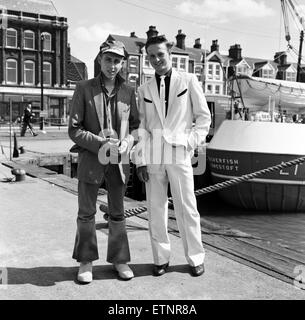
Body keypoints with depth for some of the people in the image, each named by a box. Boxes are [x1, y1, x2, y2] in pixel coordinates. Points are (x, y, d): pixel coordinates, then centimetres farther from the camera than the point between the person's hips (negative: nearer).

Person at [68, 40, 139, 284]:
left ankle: (119, 259, 26)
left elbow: (136, 125, 9)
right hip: (91, 159, -2)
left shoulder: (128, 92, 4)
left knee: (118, 213, 10)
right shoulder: (84, 89, -2)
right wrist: (101, 144, -17)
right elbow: (74, 129, -5)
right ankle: (86, 262, 24)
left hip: (119, 160, 2)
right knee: (86, 212, 7)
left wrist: (127, 142, -11)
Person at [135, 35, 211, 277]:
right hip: (153, 156, 2)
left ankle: (196, 258, 17)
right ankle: (161, 258, 19)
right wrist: (140, 159, 2)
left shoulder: (189, 81, 7)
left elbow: (204, 116, 8)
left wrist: (192, 141, -4)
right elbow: (141, 127, 9)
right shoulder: (144, 90, 12)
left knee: (187, 208, 1)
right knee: (156, 209, 5)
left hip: (179, 154, -2)